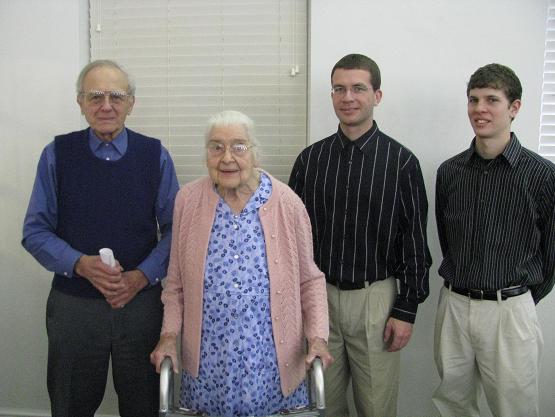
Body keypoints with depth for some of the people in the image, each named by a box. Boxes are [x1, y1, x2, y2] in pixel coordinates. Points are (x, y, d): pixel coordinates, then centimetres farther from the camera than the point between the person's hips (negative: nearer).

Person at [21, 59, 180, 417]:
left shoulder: (155, 156, -1)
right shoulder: (57, 155, -1)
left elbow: (174, 228, 0)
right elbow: (35, 232, -1)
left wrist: (142, 276, -13)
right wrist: (81, 264, -17)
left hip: (141, 301, 0)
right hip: (73, 304, 0)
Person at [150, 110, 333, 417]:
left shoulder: (287, 204, -6)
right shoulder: (187, 200, -3)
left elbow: (309, 281, 3)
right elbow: (176, 282, 7)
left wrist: (317, 337, -7)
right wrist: (170, 334, -3)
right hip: (206, 363, 1)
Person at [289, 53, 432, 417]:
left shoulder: (401, 162, -5)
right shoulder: (311, 159, 2)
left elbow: (414, 242, -4)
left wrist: (407, 309, -7)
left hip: (376, 299, -2)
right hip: (317, 295, 3)